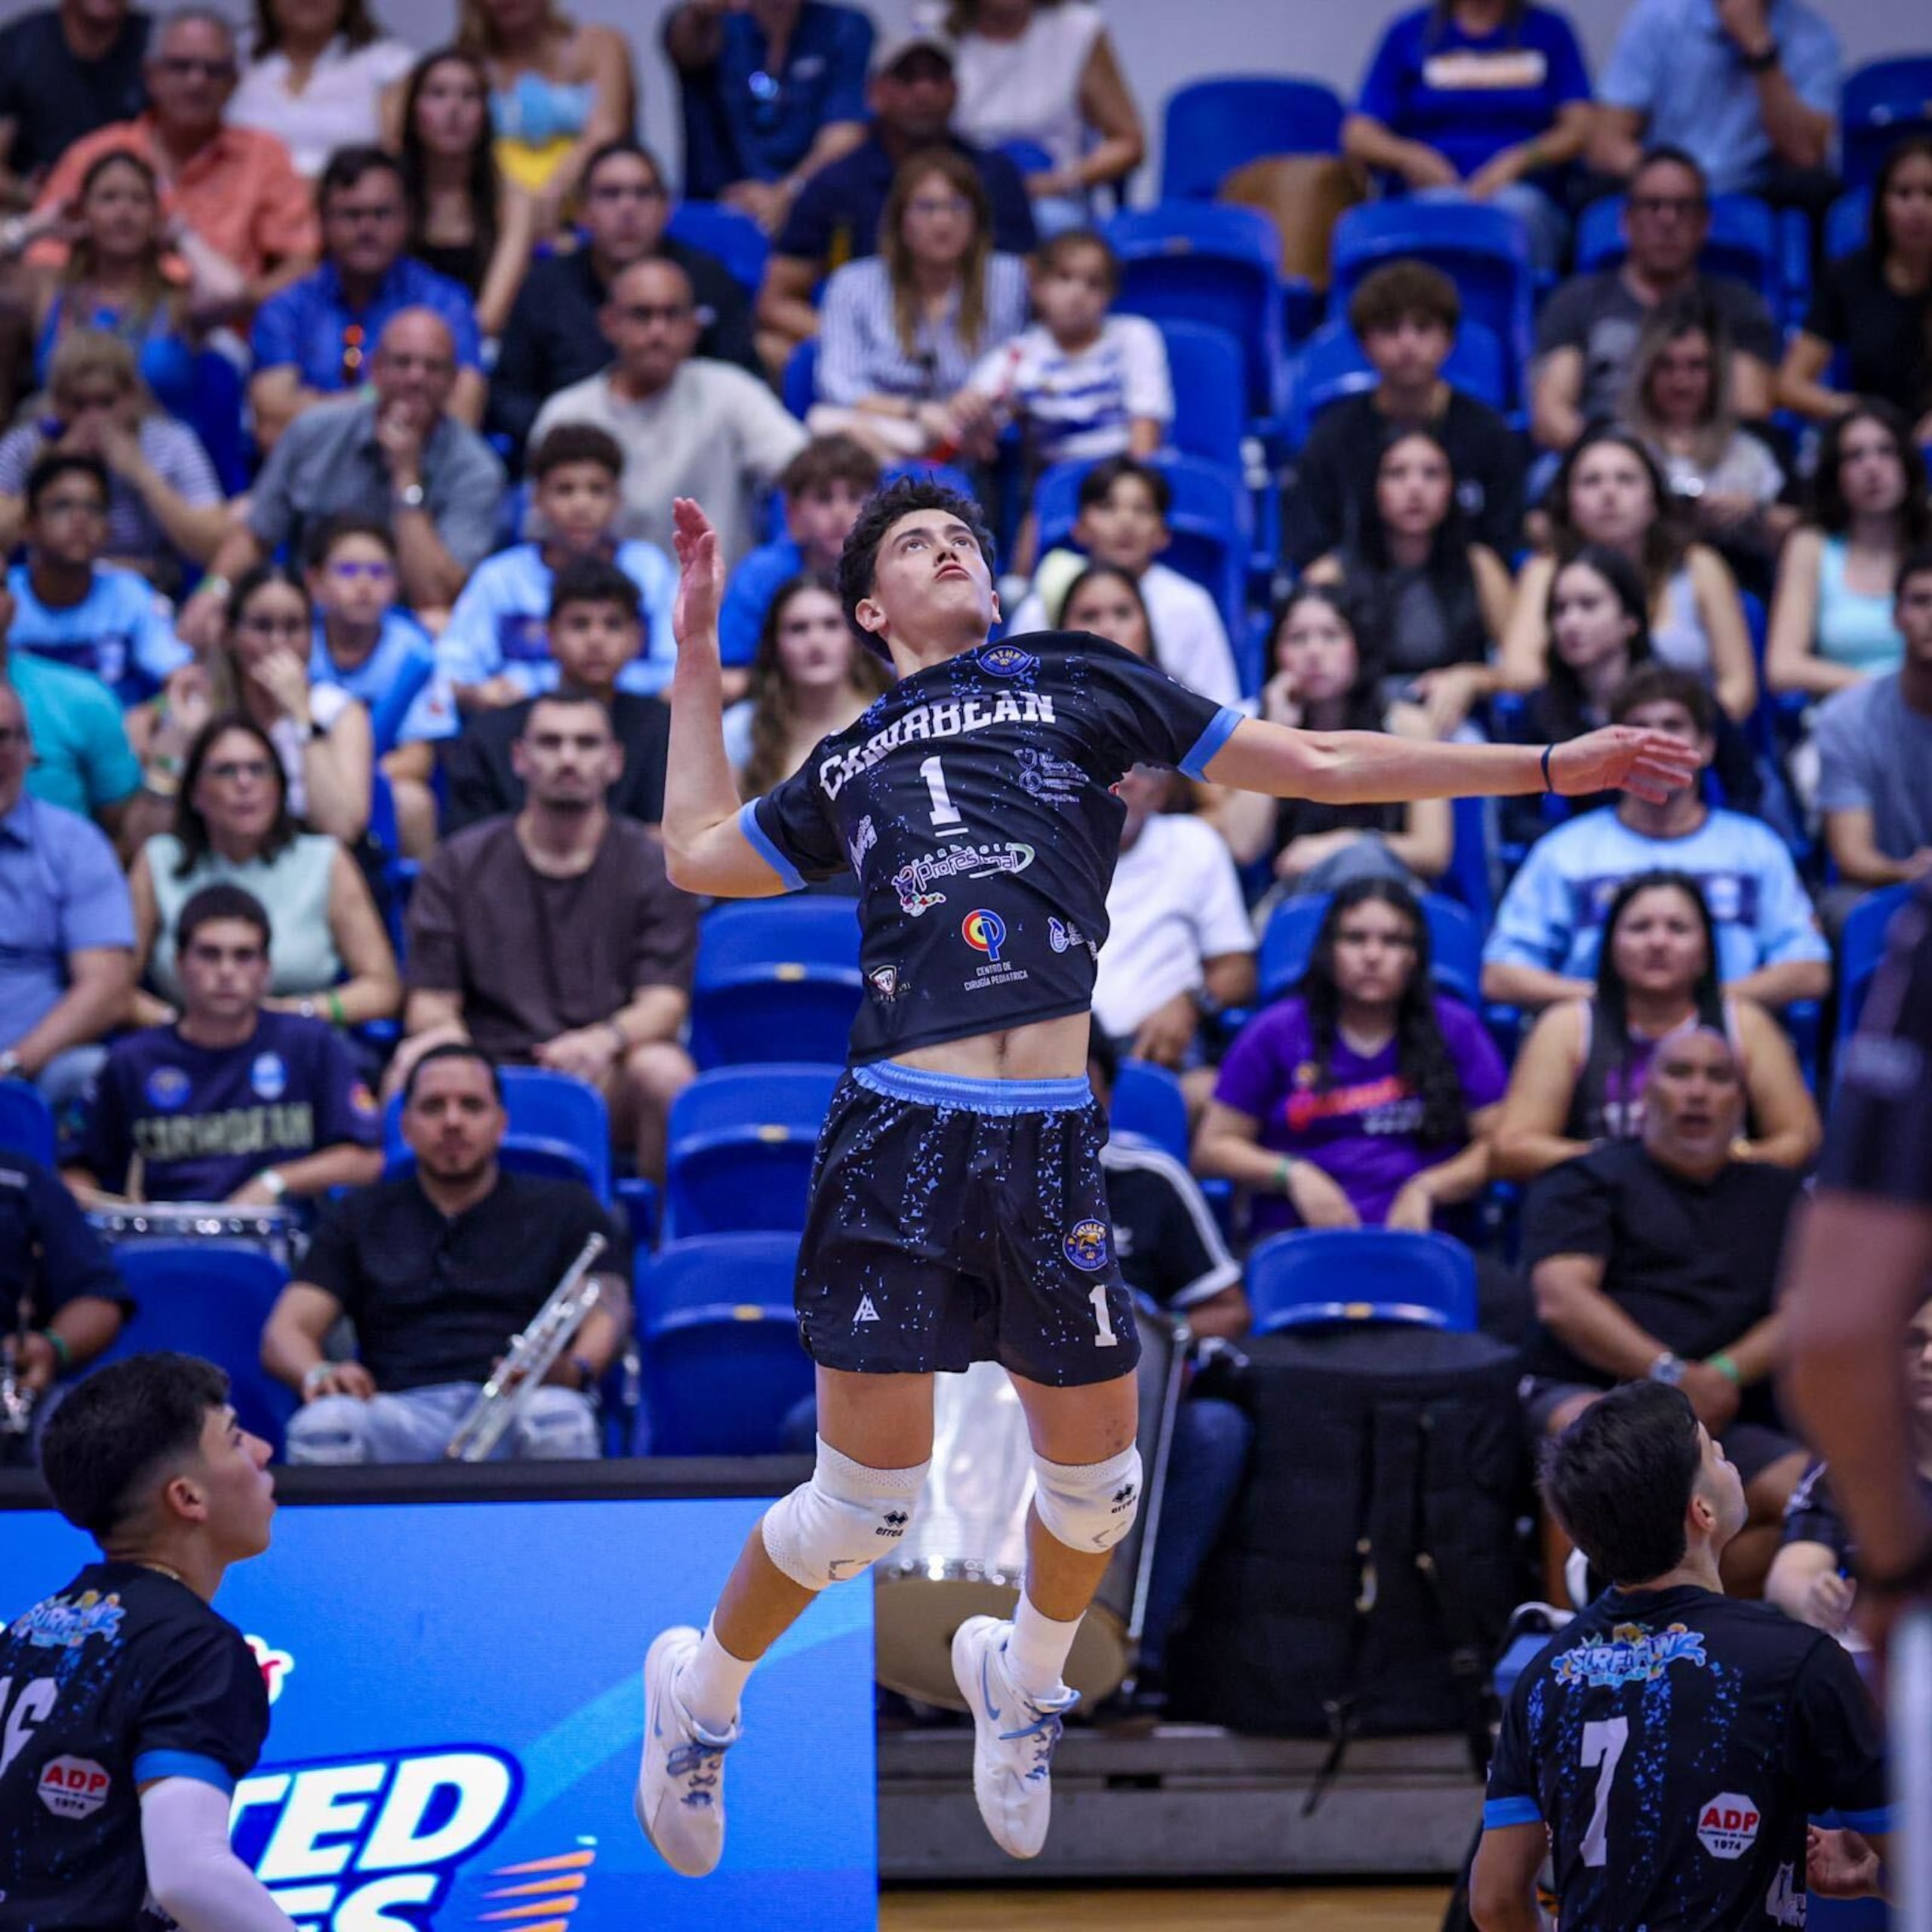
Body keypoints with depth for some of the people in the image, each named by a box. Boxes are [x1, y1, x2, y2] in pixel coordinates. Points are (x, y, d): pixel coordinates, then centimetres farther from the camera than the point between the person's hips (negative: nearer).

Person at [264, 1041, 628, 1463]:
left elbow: (606, 1316, 9)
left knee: (557, 1422, -40)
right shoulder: (358, 1218, 27)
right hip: (401, 1409, 1)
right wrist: (317, 1375, -10)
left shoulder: (564, 1207, 23)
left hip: (516, 1408, -1)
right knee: (322, 1425, -36)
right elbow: (285, 1332, 16)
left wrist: (573, 1370, -17)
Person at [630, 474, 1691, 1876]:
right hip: (900, 1135, -1)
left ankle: (1024, 1680, 40)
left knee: (1096, 1476, 9)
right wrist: (699, 650, 31)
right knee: (867, 1499, -4)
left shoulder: (1080, 684, 16)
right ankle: (698, 1696, 21)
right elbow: (699, 852, 30)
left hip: (1054, 1143, 1)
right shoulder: (851, 763, 20)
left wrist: (1547, 765, 14)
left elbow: (1319, 764, 16)